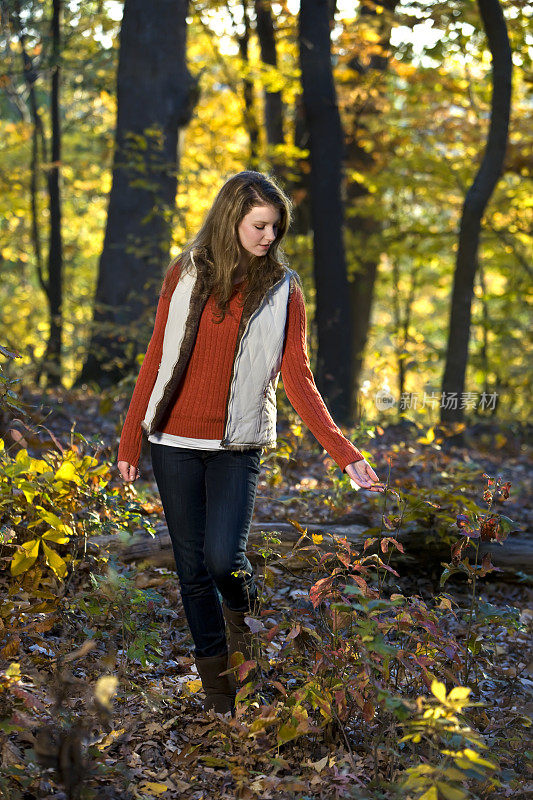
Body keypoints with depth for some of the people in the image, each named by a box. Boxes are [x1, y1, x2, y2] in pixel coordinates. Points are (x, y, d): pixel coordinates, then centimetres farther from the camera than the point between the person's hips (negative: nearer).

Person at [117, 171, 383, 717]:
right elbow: (156, 360, 7)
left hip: (237, 447, -1)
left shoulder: (283, 289, 0)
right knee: (192, 569, 5)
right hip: (175, 442, 2)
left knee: (223, 557, -17)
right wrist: (129, 443, 6)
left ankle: (243, 614, 20)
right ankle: (218, 693, 20)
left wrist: (345, 455, -11)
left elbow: (298, 380, -2)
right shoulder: (185, 274, 3)